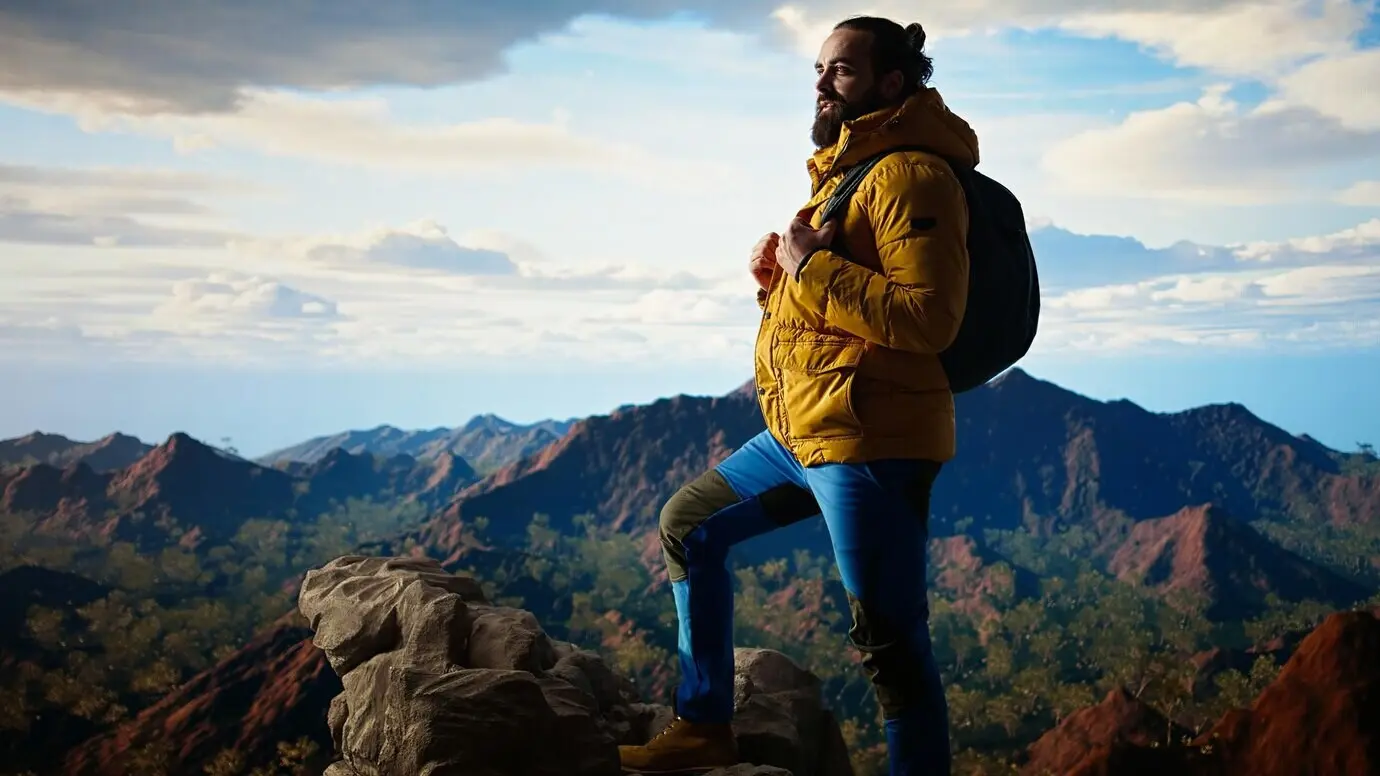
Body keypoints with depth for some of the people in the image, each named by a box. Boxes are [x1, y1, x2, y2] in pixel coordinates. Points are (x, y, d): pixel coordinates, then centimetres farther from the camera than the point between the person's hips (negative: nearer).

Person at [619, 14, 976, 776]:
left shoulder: (911, 176, -12)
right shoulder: (843, 171, 19)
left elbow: (929, 318, -23)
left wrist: (811, 267, -17)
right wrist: (774, 268, 5)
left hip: (869, 440, -11)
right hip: (800, 429, 11)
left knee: (889, 640, -8)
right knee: (688, 525, 20)